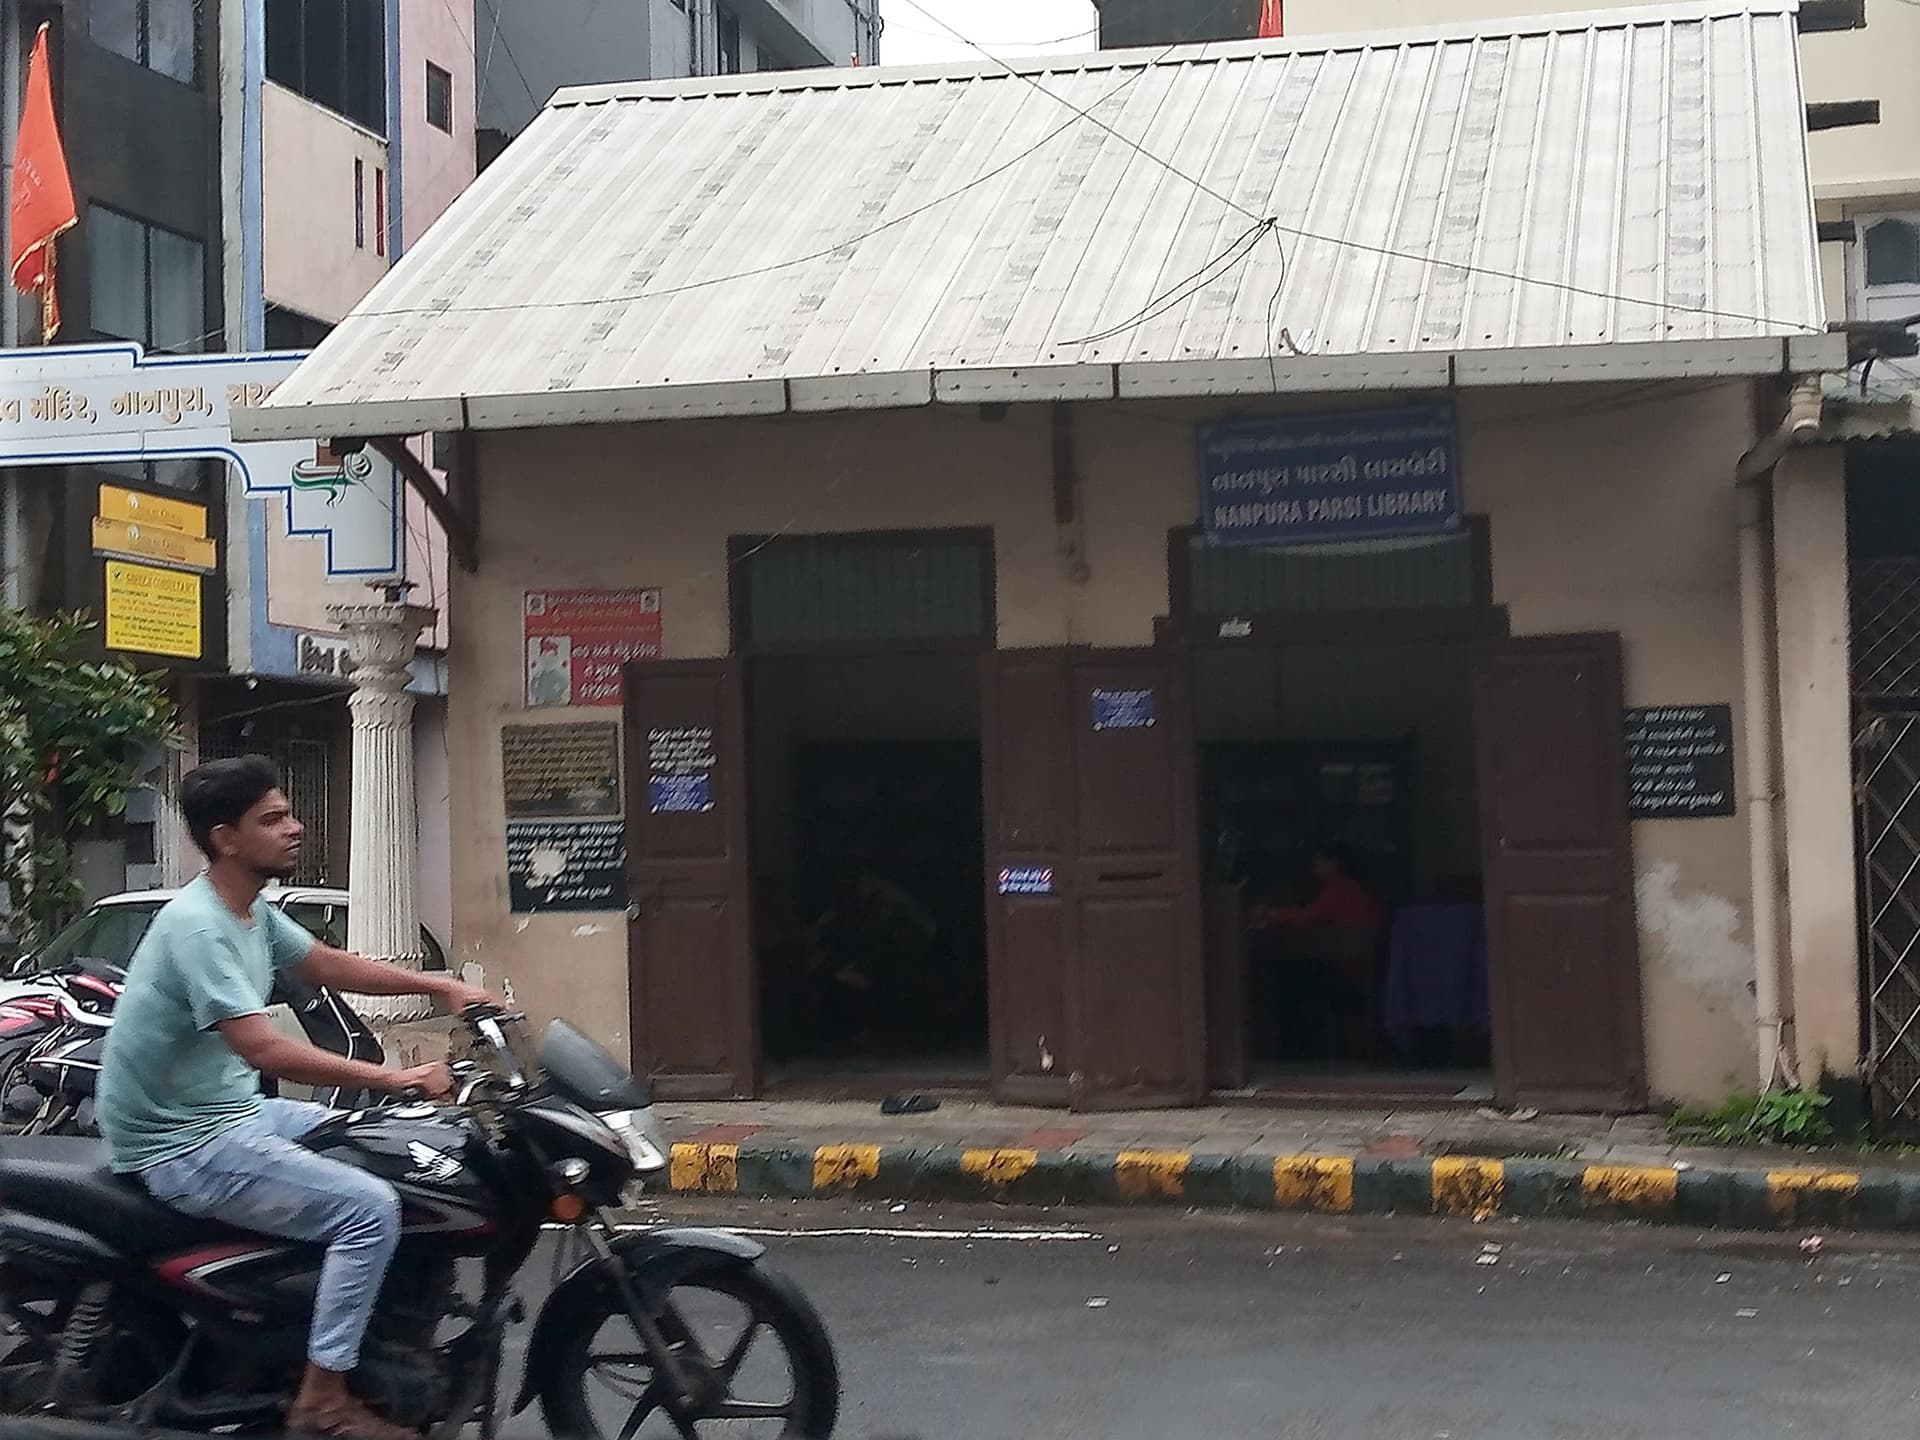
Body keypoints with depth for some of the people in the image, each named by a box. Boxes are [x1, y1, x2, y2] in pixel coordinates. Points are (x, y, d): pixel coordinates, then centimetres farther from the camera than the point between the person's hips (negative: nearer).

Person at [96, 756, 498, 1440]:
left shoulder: (253, 913, 6)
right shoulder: (198, 925, -25)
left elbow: (330, 965, 20)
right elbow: (262, 1049, -33)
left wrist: (439, 985, 11)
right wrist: (392, 1078, -32)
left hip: (229, 1110, 10)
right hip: (182, 1147, -10)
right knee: (369, 1207, -18)